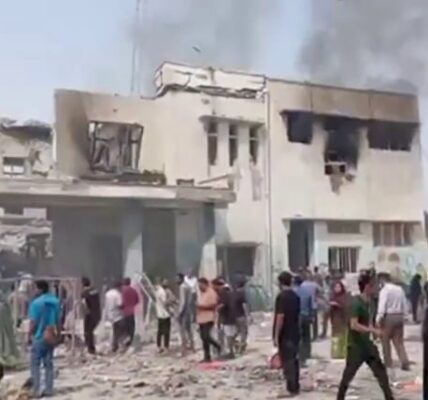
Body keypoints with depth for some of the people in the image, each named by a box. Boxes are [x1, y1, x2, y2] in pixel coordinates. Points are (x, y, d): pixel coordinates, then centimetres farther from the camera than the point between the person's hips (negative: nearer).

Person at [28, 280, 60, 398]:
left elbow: (33, 322, -13)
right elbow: (58, 321, 7)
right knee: (49, 364, 11)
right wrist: (58, 334, 17)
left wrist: (29, 335, -2)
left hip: (39, 337, -5)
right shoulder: (55, 301, 4)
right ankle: (49, 390, 14)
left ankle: (36, 390, 5)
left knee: (35, 364, 5)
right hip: (50, 338, 5)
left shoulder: (36, 302, -13)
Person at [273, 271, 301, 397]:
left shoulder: (282, 296, -16)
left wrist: (276, 336, -17)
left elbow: (280, 317, -21)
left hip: (284, 335, -8)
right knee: (294, 360, 14)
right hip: (294, 333, 8)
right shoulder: (296, 296, 8)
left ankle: (292, 388, 2)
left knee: (287, 362, -1)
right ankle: (295, 387, 21)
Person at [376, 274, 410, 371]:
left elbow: (382, 305, -17)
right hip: (399, 316, 6)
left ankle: (388, 362, 15)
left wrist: (378, 319, -17)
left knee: (386, 340, 9)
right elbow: (404, 304, 9)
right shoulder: (400, 289, 8)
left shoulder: (385, 290, -10)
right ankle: (405, 363, 2)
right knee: (399, 341, 10)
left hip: (389, 316, -6)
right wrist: (403, 315, 15)